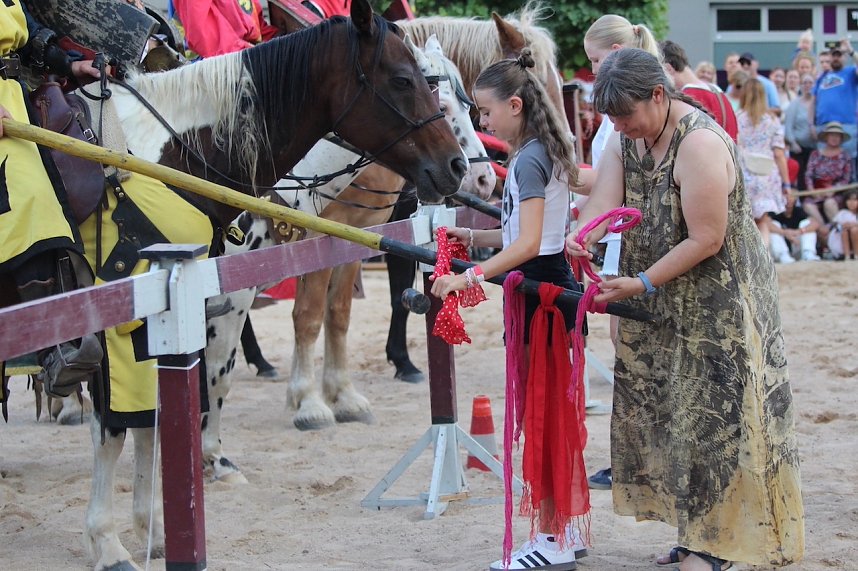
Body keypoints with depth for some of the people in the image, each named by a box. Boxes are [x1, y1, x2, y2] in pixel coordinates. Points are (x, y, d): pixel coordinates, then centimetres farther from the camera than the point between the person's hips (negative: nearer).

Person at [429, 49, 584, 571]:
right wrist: (474, 237, 11)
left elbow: (528, 244, -26)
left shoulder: (529, 159, -17)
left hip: (539, 290, -10)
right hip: (551, 283, 10)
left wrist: (469, 277, -32)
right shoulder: (544, 153, 14)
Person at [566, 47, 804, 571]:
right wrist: (583, 237, -31)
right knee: (668, 412, 12)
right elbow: (605, 199, -9)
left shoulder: (700, 144, -23)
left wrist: (642, 283, -23)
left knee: (712, 416, -3)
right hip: (664, 310, 9)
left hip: (719, 302, -9)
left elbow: (706, 240, -24)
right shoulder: (628, 137, 2)